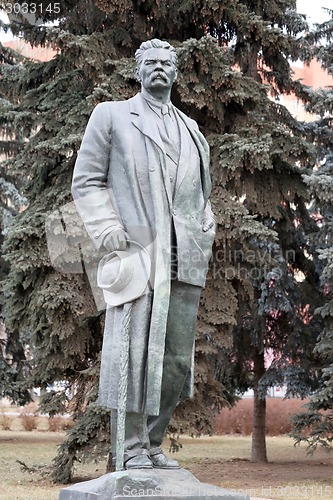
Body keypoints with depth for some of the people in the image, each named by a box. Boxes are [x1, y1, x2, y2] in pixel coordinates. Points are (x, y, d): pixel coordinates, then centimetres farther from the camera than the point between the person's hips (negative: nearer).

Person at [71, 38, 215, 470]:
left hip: (184, 260, 5)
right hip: (136, 252, -4)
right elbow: (86, 180, 5)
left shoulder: (191, 130, 24)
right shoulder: (111, 115, 11)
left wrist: (205, 231, 12)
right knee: (133, 350, -9)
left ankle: (153, 445, 13)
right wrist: (107, 229, -10)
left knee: (176, 359, 3)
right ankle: (131, 451, -3)